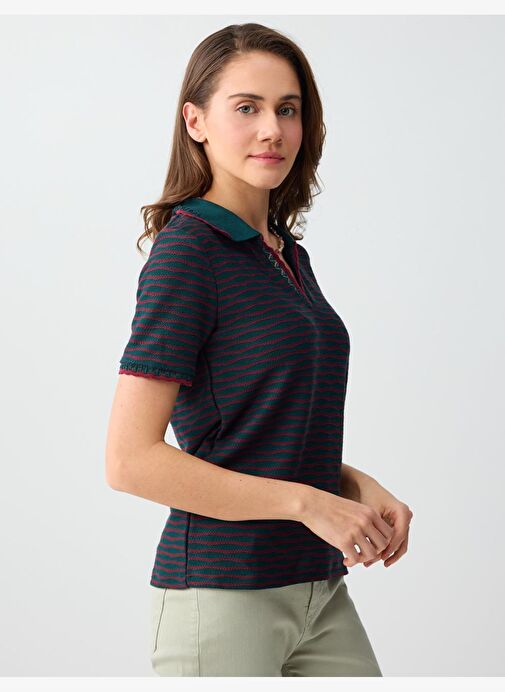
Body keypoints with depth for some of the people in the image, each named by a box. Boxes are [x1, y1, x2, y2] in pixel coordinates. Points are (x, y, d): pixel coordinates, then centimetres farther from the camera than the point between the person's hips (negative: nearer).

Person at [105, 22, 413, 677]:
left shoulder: (288, 254, 13)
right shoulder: (186, 253, -12)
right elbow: (131, 459, -18)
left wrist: (361, 488, 2)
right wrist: (309, 503, -17)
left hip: (317, 588, 8)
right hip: (222, 594, -7)